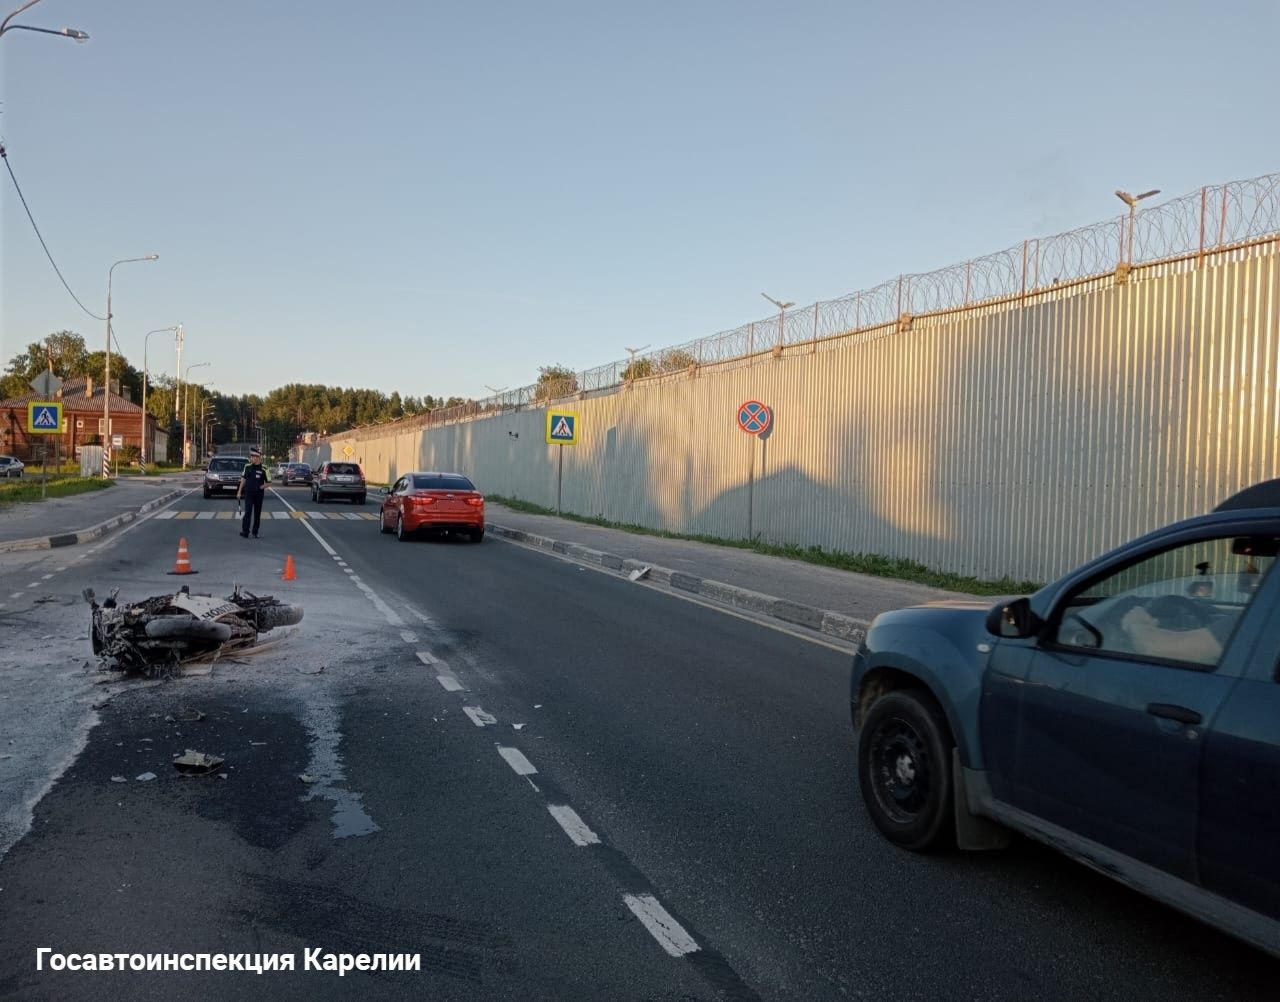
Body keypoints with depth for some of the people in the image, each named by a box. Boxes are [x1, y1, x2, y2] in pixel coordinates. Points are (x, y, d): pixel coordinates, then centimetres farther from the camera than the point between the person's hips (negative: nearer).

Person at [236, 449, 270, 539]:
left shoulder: (263, 469, -7)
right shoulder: (247, 466, 2)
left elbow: (268, 482, 1)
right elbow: (243, 479, 12)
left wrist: (261, 487, -16)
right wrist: (239, 491, 10)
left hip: (259, 495, -1)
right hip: (248, 494, 1)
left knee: (257, 514, 7)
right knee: (247, 513, -9)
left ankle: (255, 533, 16)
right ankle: (245, 532, -10)